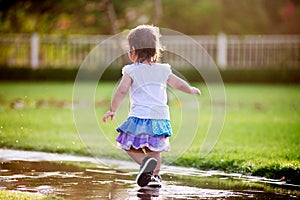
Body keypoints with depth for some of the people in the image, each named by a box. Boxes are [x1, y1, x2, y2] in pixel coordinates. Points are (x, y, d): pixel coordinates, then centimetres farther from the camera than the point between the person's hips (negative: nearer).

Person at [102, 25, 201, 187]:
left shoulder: (131, 71, -2)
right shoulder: (163, 70, 10)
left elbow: (122, 90, -10)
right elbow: (179, 84, 18)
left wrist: (112, 110, -2)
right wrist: (191, 90, 37)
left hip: (140, 116, -4)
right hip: (161, 117, 4)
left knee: (129, 145, 6)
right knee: (154, 149, 17)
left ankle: (145, 161, -17)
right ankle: (154, 175, 9)